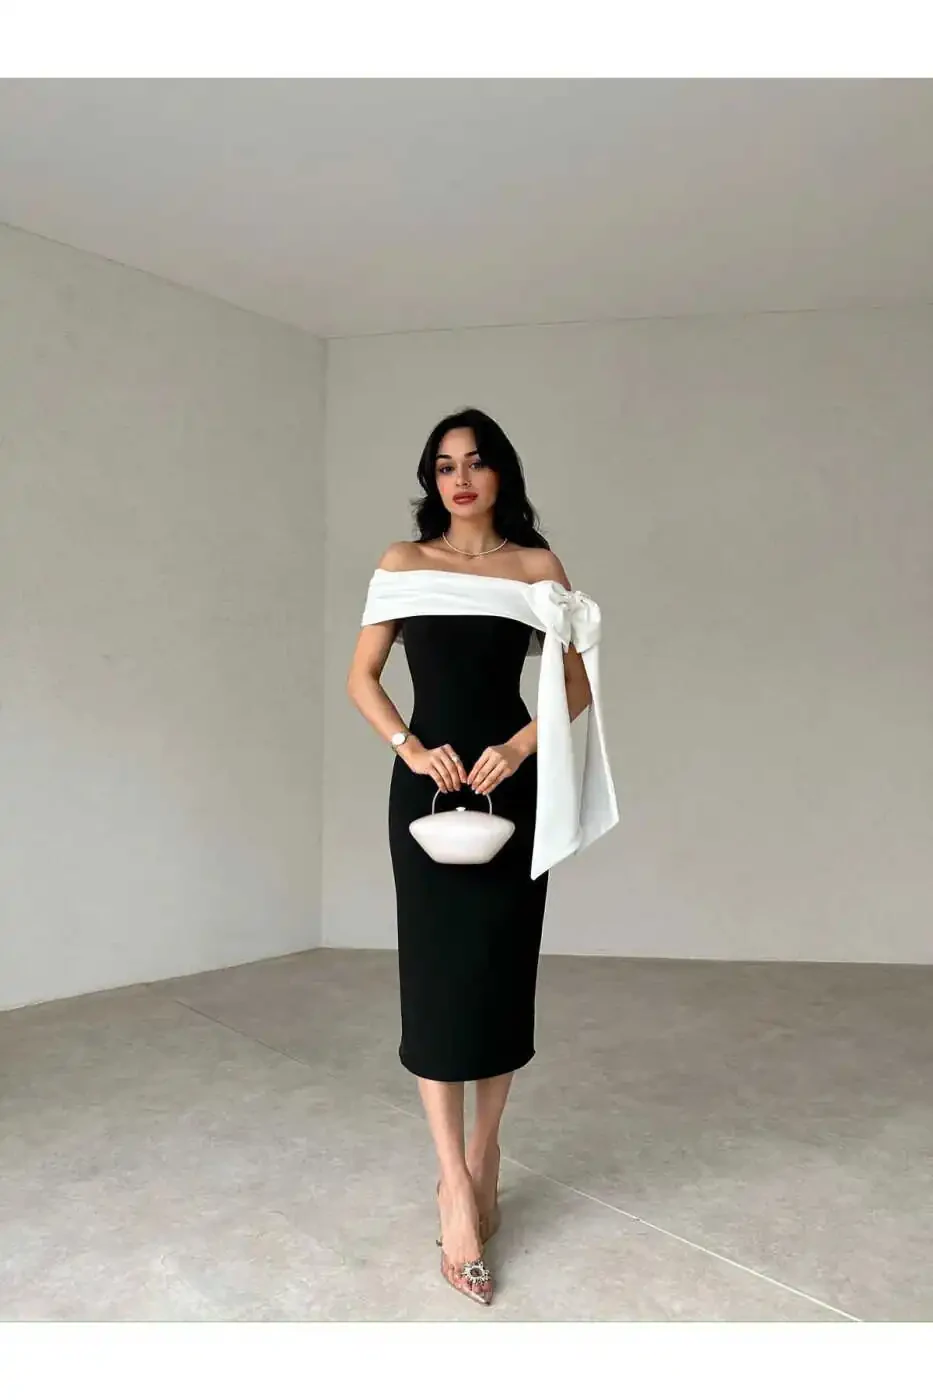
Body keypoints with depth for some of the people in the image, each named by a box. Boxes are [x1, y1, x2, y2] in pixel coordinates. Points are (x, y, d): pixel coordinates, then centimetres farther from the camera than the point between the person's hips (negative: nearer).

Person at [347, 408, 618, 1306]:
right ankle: (457, 1184, 7)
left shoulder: (537, 566, 6)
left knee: (502, 969, 5)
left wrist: (521, 747, -12)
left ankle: (481, 1155, 23)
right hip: (427, 785, 0)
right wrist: (408, 748, -10)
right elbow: (360, 676, 6)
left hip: (512, 785, 1)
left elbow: (577, 683, 4)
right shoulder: (402, 563, 8)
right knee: (437, 972, -2)